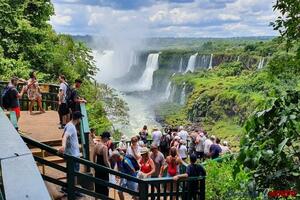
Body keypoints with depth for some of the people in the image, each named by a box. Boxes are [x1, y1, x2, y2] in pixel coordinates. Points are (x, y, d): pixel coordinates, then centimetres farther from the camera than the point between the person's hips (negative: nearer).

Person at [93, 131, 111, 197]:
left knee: (97, 184, 20)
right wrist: (110, 168, -11)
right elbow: (105, 161, -22)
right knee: (104, 186, 3)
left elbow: (93, 157, 13)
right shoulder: (104, 147, -21)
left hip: (97, 167, 8)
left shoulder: (96, 145, 3)